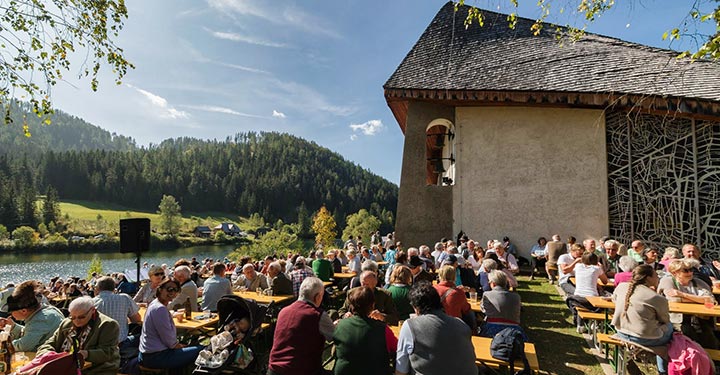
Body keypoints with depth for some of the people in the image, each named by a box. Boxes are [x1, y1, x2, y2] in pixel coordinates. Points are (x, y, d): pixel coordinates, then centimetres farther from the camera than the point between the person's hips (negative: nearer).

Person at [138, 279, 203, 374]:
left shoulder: (155, 303, 10)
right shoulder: (160, 309, -22)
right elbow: (169, 340, -20)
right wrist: (181, 346, -4)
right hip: (155, 357, -11)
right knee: (200, 351, -14)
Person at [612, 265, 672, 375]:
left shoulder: (621, 286, -3)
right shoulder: (658, 298, -16)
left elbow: (614, 299, 16)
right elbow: (665, 320, 0)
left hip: (621, 333, 6)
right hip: (646, 339, -5)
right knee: (670, 327, 23)